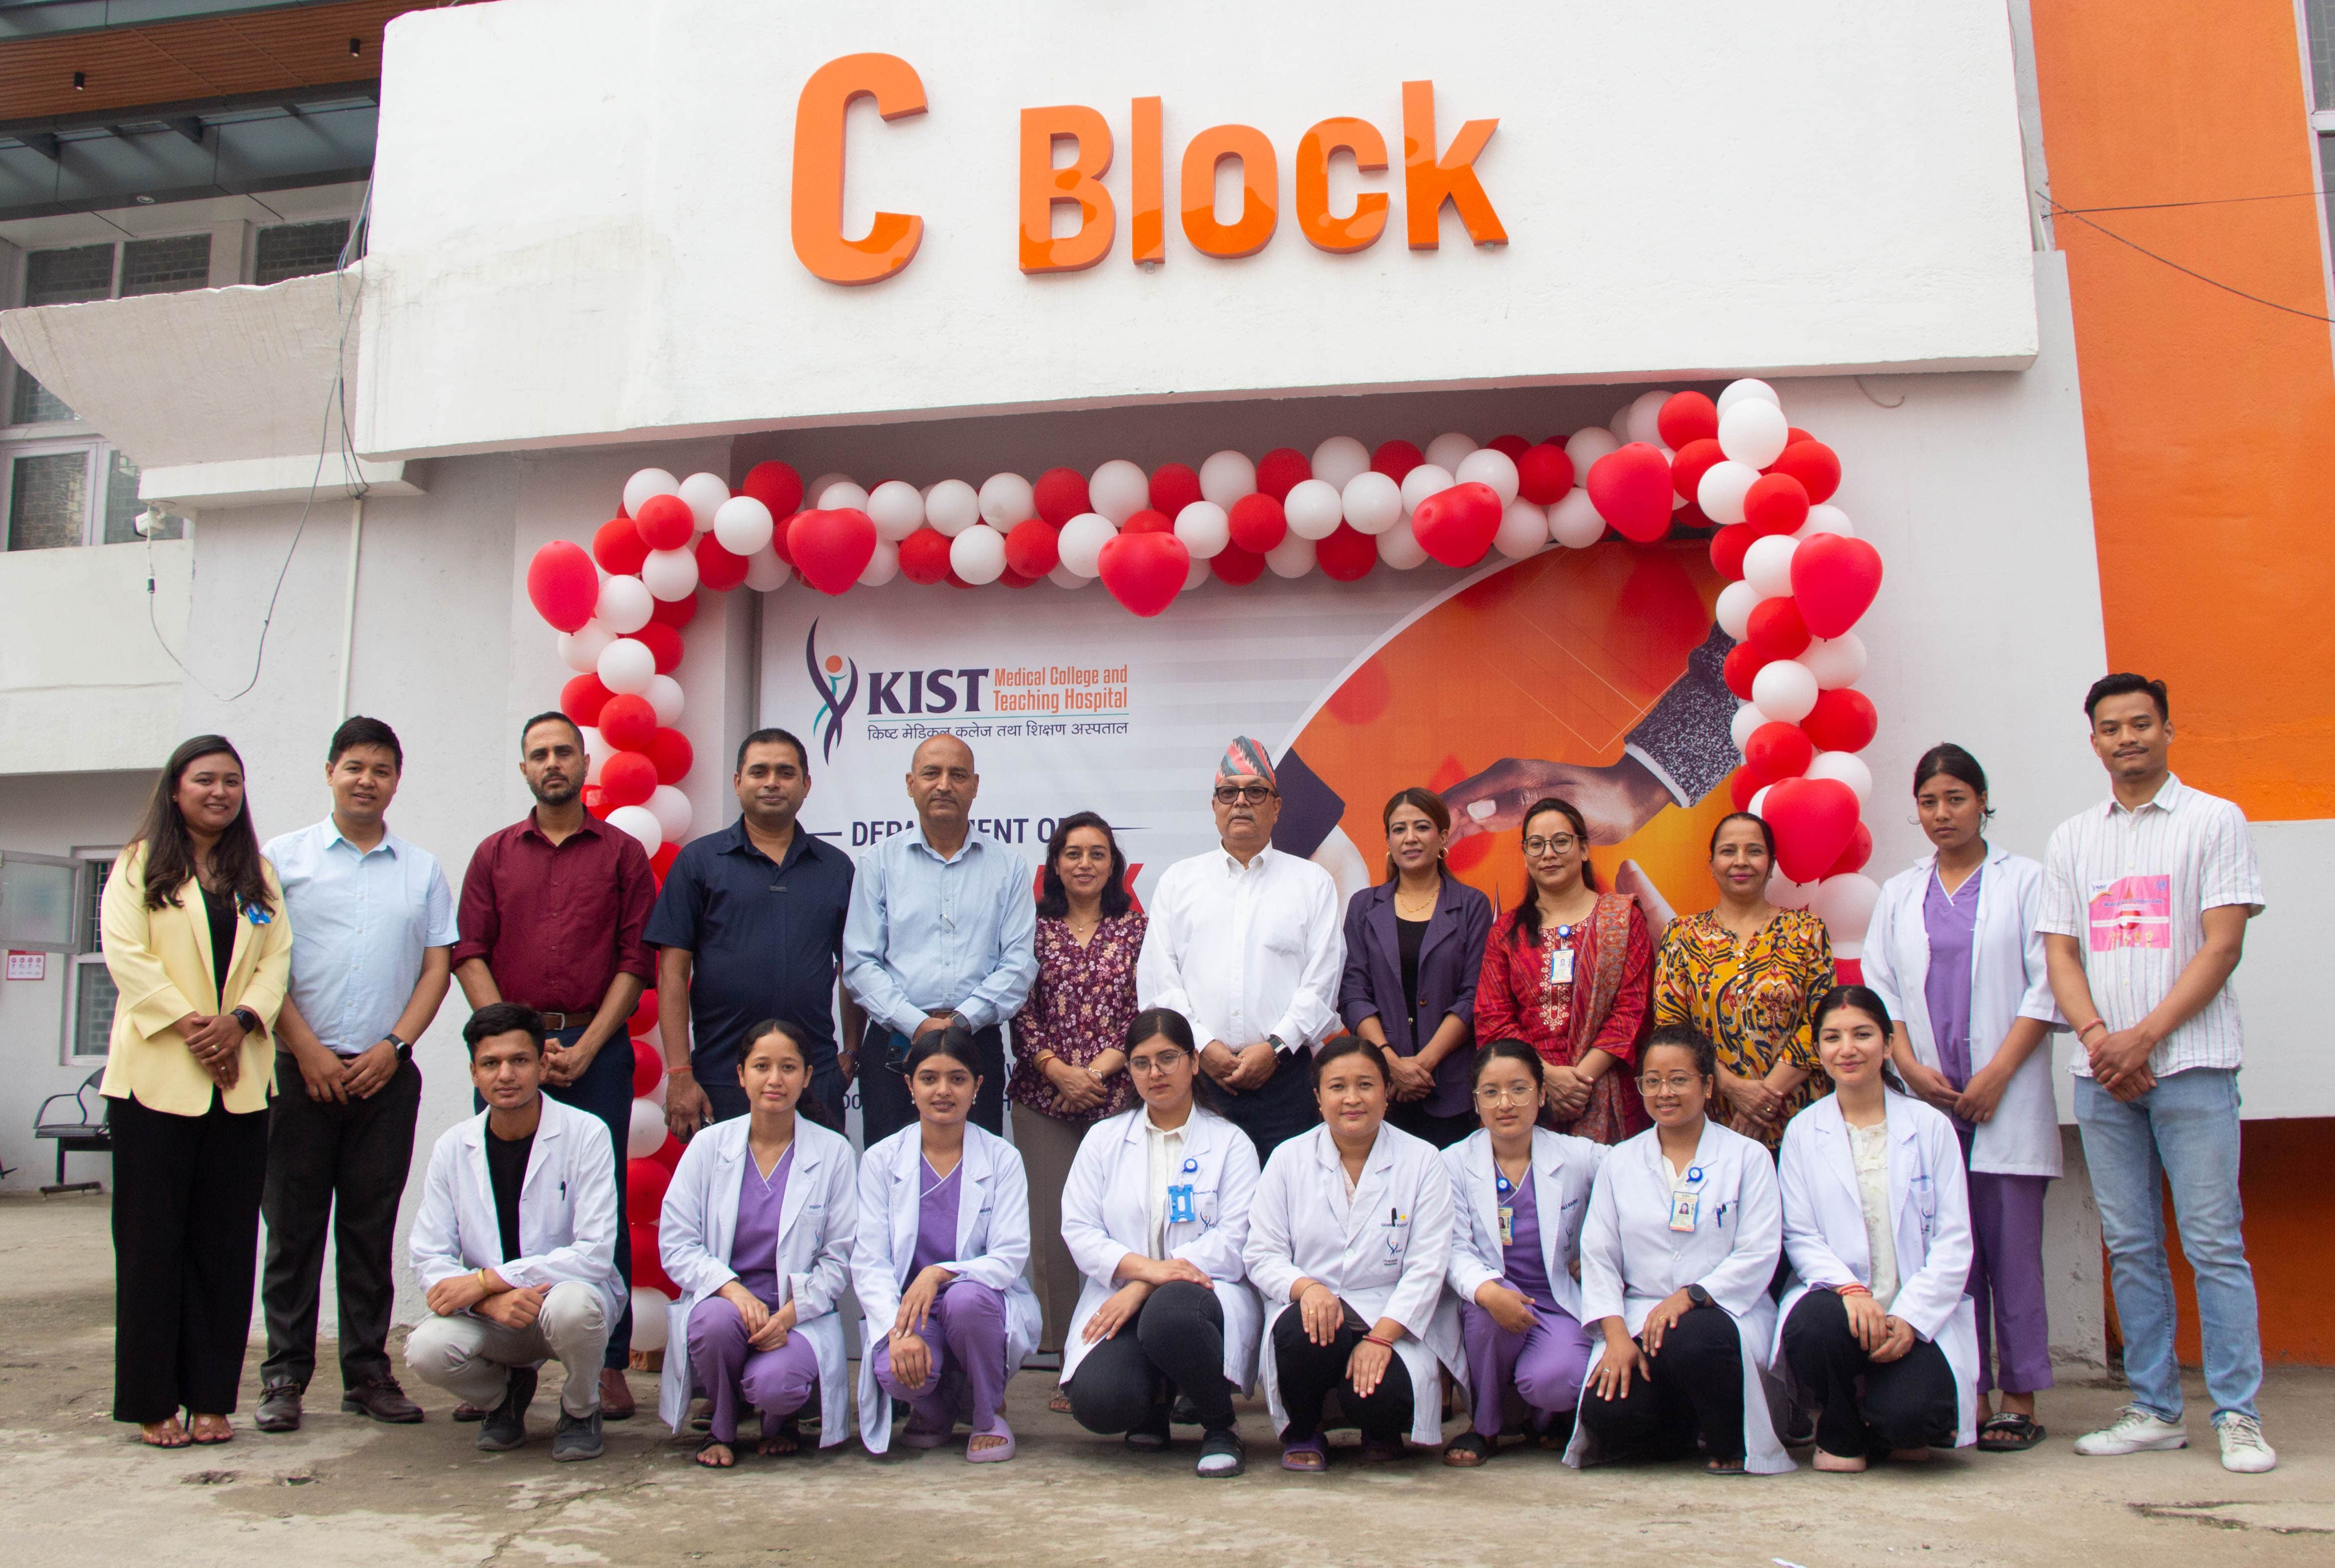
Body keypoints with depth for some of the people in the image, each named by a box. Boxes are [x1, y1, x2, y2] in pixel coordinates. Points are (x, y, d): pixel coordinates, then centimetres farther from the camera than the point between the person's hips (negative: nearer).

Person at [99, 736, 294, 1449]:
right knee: (152, 1240, 1)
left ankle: (211, 1397, 11)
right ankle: (153, 1403, 9)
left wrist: (240, 1021, -10)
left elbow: (278, 958, 7)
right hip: (157, 1074, -3)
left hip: (240, 1079, 3)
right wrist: (188, 1025, -14)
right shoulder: (138, 866, 6)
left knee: (226, 1242, 4)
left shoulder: (259, 876, 16)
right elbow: (124, 953, -6)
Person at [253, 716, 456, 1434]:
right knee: (293, 1225, 2)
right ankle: (284, 1376, 11)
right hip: (301, 1070, -2)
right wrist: (307, 1049, -8)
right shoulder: (283, 858, 6)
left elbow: (437, 966, 8)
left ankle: (367, 1373, 14)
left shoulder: (422, 869, 12)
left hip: (386, 1073, 2)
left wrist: (394, 1046, -5)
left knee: (371, 1228, 6)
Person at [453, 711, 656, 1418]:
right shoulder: (494, 855, 14)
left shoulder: (622, 854, 8)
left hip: (595, 1049, -2)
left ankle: (608, 1363, 5)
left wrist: (585, 1048, -8)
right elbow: (469, 955, 6)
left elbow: (636, 962, 1)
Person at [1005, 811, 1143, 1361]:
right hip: (1042, 1099, 1)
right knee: (1052, 1228, -1)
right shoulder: (1035, 928, 10)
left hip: (1118, 1096, -1)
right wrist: (1057, 1069, -9)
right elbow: (1021, 1011, 4)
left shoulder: (1135, 929, 8)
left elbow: (1145, 1012, 2)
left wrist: (1098, 1069, -8)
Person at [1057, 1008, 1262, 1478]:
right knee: (1096, 1401, -27)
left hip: (1201, 1290, -2)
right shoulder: (1104, 1139, 16)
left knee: (1168, 1313, -39)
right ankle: (1153, 1404, 11)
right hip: (1122, 1301, 2)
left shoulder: (1230, 1142, 9)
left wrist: (1144, 1286, -16)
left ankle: (1220, 1428, -9)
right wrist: (1144, 1266, -16)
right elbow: (1078, 1230, 4)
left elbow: (1234, 1240, -4)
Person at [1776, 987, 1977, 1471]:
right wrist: (1848, 1289, -20)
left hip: (1917, 1315, -1)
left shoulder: (1930, 1126, 7)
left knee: (1909, 1414, -29)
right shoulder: (1803, 1132, 8)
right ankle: (1840, 1433, -1)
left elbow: (1954, 1241, 1)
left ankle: (1887, 1423, 12)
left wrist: (1910, 1318, -14)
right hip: (1834, 1299, 1)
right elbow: (1800, 1237, 1)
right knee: (1814, 1324, -35)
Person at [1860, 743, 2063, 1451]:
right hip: (1929, 1101, 3)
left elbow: (2046, 986, -2)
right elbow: (1879, 989, 11)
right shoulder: (1899, 894, 14)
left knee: (2012, 1248, -2)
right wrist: (1910, 1066, -4)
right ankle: (1967, 1396, 9)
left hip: (2006, 1100, -3)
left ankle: (2019, 1399, 6)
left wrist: (1996, 1074, -10)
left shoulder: (2024, 881, 5)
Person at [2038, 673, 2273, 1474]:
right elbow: (2060, 953, 9)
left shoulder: (2213, 820, 2)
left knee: (2213, 1242, -4)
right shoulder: (2071, 840, 14)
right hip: (2101, 1071, 4)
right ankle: (2154, 1410, 15)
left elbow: (2224, 944, -5)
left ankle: (2238, 1415, 5)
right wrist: (2097, 1037, -8)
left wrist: (2144, 1036, -13)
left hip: (2190, 1062, -4)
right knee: (2130, 1247, 7)